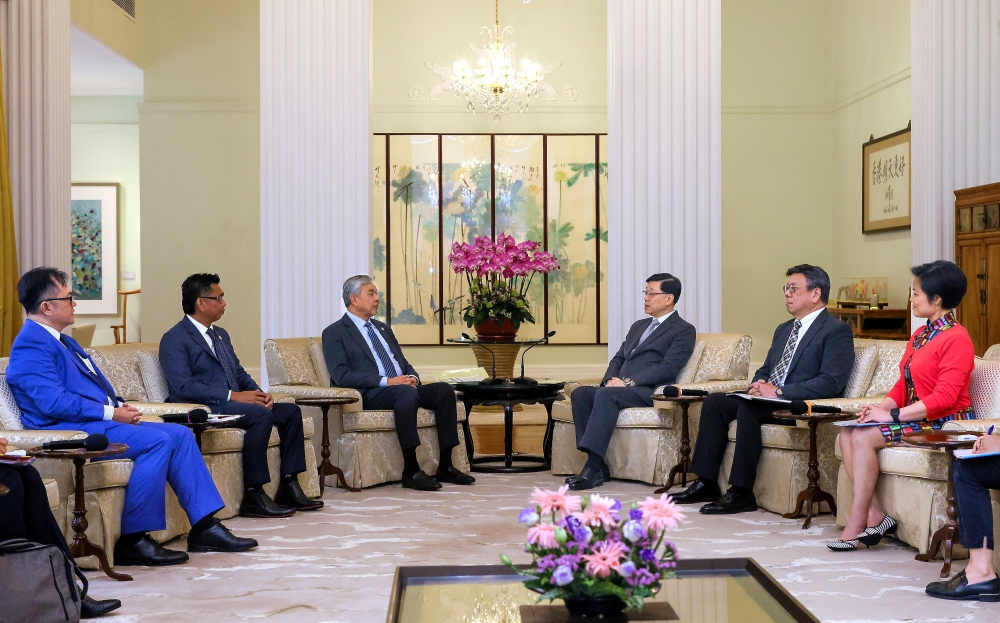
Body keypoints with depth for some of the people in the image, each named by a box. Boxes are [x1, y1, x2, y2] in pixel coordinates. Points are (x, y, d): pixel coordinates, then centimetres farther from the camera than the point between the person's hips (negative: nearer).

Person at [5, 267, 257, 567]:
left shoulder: (62, 340, 20)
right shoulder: (31, 345, -13)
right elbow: (54, 402, -23)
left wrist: (120, 406, 4)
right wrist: (110, 413, -17)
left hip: (99, 420, 11)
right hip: (72, 431, -11)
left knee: (180, 434, 0)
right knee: (158, 440, -26)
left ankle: (204, 527, -2)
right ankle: (132, 540, -20)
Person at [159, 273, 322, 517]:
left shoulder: (221, 335, 21)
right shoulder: (174, 340, -8)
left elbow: (239, 372, 22)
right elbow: (182, 386, -20)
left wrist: (259, 393, -1)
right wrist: (232, 396, -24)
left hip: (235, 402, 9)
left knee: (291, 411, -4)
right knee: (261, 415, -31)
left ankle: (288, 487, -5)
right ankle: (253, 496, -28)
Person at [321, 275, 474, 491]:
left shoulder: (382, 329, 26)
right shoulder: (334, 333, 1)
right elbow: (341, 376, -12)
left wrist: (412, 377, -1)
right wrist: (386, 381, -20)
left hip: (403, 387, 8)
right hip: (370, 395, -8)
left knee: (444, 390, -16)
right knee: (406, 392, -37)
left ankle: (445, 466, -16)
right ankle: (411, 471, -36)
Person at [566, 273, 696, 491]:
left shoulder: (684, 331, 2)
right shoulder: (638, 326, 28)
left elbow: (668, 368, -10)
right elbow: (618, 358, 25)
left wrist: (628, 382, -17)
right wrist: (610, 379, 1)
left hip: (650, 392, -8)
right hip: (620, 387, 8)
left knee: (605, 395, -34)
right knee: (580, 393, -19)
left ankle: (593, 468, -37)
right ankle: (597, 464, -22)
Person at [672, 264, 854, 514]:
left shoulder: (837, 331, -6)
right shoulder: (783, 329, 22)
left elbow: (831, 382, -18)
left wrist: (779, 391, -22)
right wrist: (760, 384, -1)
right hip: (767, 398, 9)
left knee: (748, 407, -32)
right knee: (714, 402, -9)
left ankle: (742, 492, -28)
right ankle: (706, 483, -9)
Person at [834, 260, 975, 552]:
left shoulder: (956, 339, -13)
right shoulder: (919, 336, 17)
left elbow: (944, 397, -21)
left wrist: (893, 415, -22)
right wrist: (883, 406, -3)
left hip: (943, 424, -9)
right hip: (914, 418, 9)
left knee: (864, 437, -24)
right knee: (847, 433, -11)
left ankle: (856, 525, -17)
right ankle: (875, 515, -14)